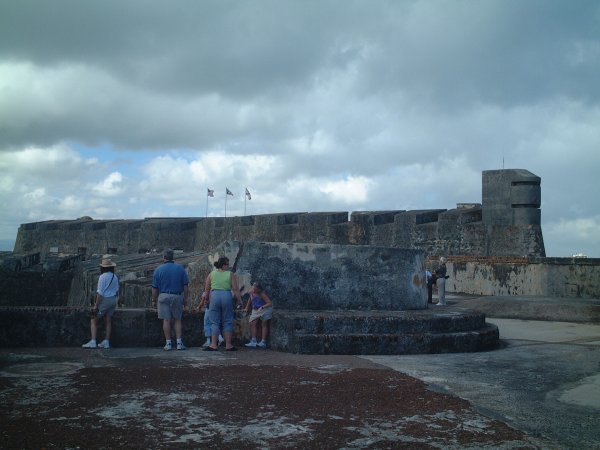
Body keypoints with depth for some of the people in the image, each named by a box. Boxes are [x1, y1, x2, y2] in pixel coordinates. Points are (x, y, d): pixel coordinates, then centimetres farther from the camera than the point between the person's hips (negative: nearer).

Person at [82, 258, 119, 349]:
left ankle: (93, 342, -7)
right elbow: (117, 291, 12)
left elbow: (100, 293, -18)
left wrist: (96, 305, -15)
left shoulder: (103, 277, -15)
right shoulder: (115, 277, 6)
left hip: (104, 300, -7)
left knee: (93, 321, 1)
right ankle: (106, 342, 13)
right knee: (108, 321, 11)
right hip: (113, 300, 7)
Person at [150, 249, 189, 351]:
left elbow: (155, 288, 0)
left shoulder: (159, 269, -1)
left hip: (164, 296, -1)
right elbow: (185, 285, 2)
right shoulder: (180, 268, 3)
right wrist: (185, 298, 9)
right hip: (177, 296, 1)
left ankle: (168, 343, 4)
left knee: (166, 320, 2)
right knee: (177, 320, 10)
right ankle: (179, 343, 5)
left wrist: (154, 300, 9)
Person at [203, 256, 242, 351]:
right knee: (227, 322, 7)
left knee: (215, 322, 4)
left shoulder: (211, 274, 9)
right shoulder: (230, 274, 4)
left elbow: (206, 290, 11)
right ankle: (228, 345, 8)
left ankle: (213, 345, -1)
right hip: (227, 296, -1)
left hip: (214, 296, 1)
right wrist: (240, 300, 6)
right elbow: (235, 289, -1)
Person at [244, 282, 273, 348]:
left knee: (264, 324, -5)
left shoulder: (262, 294, -21)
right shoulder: (251, 292, -3)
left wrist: (262, 307, -37)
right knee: (252, 323, -8)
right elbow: (250, 300, 17)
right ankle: (253, 341, -10)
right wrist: (247, 309, 23)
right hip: (255, 310, 6)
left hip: (265, 310, -6)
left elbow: (270, 303, -26)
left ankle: (263, 342, -5)